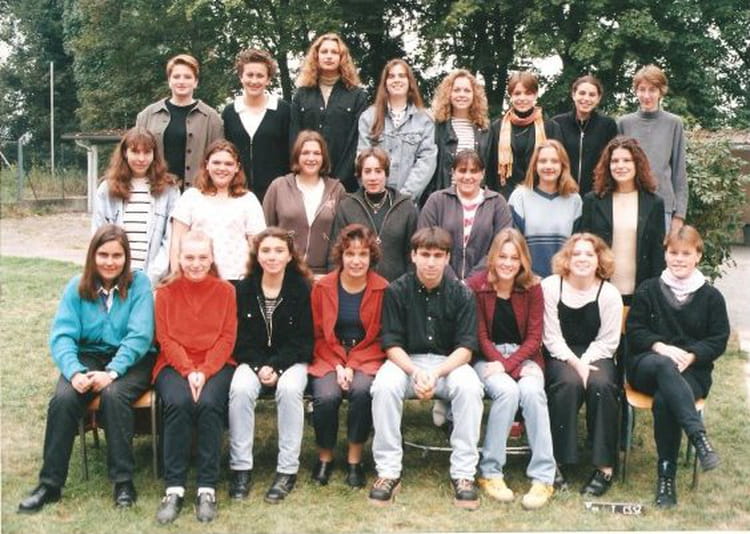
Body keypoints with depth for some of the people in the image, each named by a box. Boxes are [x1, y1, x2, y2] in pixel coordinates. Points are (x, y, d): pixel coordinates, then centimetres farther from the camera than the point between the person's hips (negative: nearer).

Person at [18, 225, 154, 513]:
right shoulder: (77, 287, 3)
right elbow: (62, 335, -5)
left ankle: (123, 481, -19)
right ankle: (50, 483, -13)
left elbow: (139, 336, -13)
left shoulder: (139, 284, -4)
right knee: (63, 398, -26)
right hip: (88, 357, 2)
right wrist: (74, 372, -23)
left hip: (131, 360, -2)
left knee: (113, 395, -33)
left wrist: (112, 372, -25)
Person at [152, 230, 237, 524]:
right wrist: (188, 371, -15)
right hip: (175, 365, 0)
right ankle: (174, 489, -23)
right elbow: (165, 338, 0)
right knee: (178, 403, -31)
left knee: (209, 404, -31)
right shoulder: (166, 292, 6)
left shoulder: (225, 290, 5)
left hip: (216, 365, 0)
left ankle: (207, 488, -22)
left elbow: (227, 338, -1)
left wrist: (204, 372, -15)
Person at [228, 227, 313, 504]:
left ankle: (287, 470, -23)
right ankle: (240, 467, -19)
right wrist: (259, 367, -15)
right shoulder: (244, 289, 2)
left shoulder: (302, 289, -3)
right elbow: (240, 338, 0)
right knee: (240, 388, -29)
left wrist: (276, 367, -16)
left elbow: (303, 341, -5)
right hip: (252, 360, 2)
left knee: (289, 388, -33)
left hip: (291, 361, -1)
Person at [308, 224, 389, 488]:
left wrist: (352, 365, -12)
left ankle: (355, 459, -10)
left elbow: (381, 337, -1)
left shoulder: (383, 289, -2)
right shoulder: (322, 287, 2)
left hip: (367, 358, -1)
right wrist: (338, 366, -10)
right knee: (326, 396, -28)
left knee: (362, 391, -32)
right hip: (329, 357, 1)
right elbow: (318, 335, 5)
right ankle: (325, 457, -1)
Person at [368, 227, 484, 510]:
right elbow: (391, 344, -6)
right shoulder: (397, 290, -4)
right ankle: (388, 472, -20)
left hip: (449, 362, 0)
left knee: (470, 387, -32)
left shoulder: (461, 293, -4)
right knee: (384, 386, -32)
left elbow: (465, 347, -7)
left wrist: (436, 374, -23)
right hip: (406, 360, 0)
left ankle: (463, 474, -21)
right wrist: (415, 373, -24)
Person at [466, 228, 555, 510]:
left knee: (531, 391, -31)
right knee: (507, 391, -32)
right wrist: (500, 364, -18)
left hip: (524, 356, 2)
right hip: (488, 357, -1)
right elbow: (480, 336, -5)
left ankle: (543, 477, -26)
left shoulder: (532, 287, 0)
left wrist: (508, 363, -15)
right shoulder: (476, 285, -6)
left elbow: (534, 338, -1)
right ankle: (490, 472, -19)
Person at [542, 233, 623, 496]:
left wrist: (584, 363, -16)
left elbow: (607, 341, -2)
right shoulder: (550, 287, -5)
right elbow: (551, 338, -6)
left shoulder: (610, 294, -2)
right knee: (569, 383, -33)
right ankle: (556, 462, -24)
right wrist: (574, 363, -18)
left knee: (601, 385, -30)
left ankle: (604, 467, -21)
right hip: (560, 356, -1)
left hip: (595, 356, 1)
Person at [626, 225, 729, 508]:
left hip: (693, 371, 0)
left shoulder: (711, 296, 10)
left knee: (664, 401, -34)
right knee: (664, 366, -39)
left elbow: (719, 341, 6)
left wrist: (690, 356, -13)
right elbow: (634, 331, 7)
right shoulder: (648, 289, 11)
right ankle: (699, 436, -51)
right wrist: (661, 347, -12)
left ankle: (667, 475, -24)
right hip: (647, 364, 0)